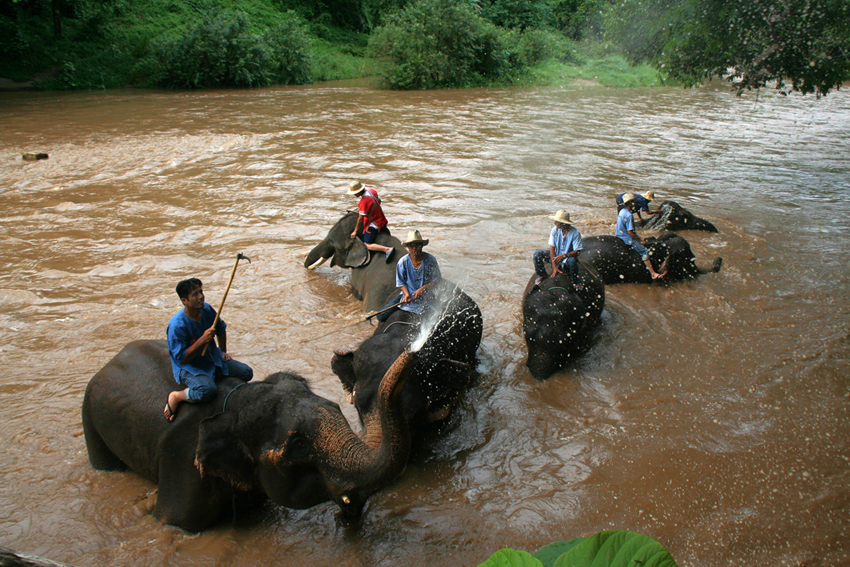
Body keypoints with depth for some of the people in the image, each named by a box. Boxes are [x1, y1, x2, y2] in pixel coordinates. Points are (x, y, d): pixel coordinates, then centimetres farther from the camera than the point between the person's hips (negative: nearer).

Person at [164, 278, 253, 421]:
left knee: (246, 373, 3)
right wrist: (202, 340, -32)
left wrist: (223, 352, 18)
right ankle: (175, 396, -8)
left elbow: (221, 329, 16)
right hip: (189, 367, -7)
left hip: (213, 359, 7)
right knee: (208, 390, -35)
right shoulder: (177, 325, -26)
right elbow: (181, 359, -25)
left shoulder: (207, 309, -7)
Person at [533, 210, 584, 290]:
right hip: (556, 255, 3)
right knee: (537, 254, -18)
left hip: (568, 256, -3)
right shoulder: (555, 230, -12)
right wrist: (554, 267, -19)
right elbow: (552, 248, -12)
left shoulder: (575, 233, -21)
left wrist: (564, 255, -41)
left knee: (572, 260, -40)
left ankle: (575, 283, -13)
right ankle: (541, 275, 7)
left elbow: (577, 252, -22)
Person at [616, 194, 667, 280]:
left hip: (620, 235, 10)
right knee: (644, 251, -10)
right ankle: (653, 273, -13)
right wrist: (639, 240, -12)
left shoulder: (622, 211, 8)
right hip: (627, 238, -10)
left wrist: (638, 237, 18)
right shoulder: (629, 215, -24)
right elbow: (630, 232, -25)